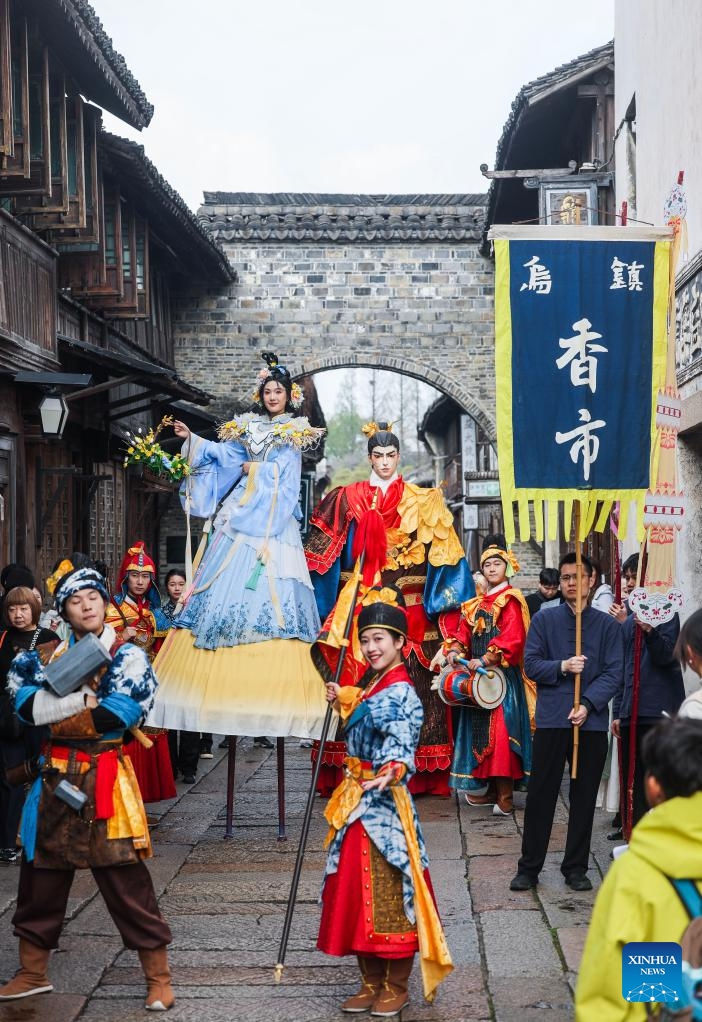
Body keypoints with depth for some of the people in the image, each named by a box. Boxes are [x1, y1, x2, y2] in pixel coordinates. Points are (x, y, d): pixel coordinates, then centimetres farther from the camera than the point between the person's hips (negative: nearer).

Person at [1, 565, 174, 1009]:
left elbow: (118, 714, -17)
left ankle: (159, 978, 7)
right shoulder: (51, 655, 10)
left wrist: (54, 707, -9)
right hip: (55, 777, 5)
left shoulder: (128, 657, -3)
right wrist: (86, 698, -16)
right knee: (41, 877, 12)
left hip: (106, 777, -4)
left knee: (127, 881, -5)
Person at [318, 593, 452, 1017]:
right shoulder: (372, 687, 14)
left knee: (389, 892, -2)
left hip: (384, 803, -9)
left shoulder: (402, 694, -13)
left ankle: (397, 986, 10)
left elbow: (401, 744, -26)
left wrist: (392, 772, -44)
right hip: (357, 802, 9)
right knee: (358, 890, 11)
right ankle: (372, 982, 21)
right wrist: (343, 701, 23)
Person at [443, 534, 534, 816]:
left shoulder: (510, 600, -6)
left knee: (501, 730, -11)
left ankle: (506, 795, -10)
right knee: (481, 730, 9)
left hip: (501, 674, -7)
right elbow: (462, 631, 14)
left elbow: (513, 638, -17)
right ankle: (492, 789, 16)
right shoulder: (476, 604, 17)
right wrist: (455, 650, -7)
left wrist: (484, 660, -22)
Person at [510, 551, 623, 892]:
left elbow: (614, 672, -2)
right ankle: (529, 868, 11)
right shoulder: (544, 621, 6)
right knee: (540, 795, 3)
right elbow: (531, 664, 0)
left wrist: (588, 704, -14)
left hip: (592, 721, 1)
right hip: (551, 719, -1)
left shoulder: (607, 625, 6)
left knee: (584, 797, 7)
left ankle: (576, 868, 19)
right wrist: (562, 667, -17)